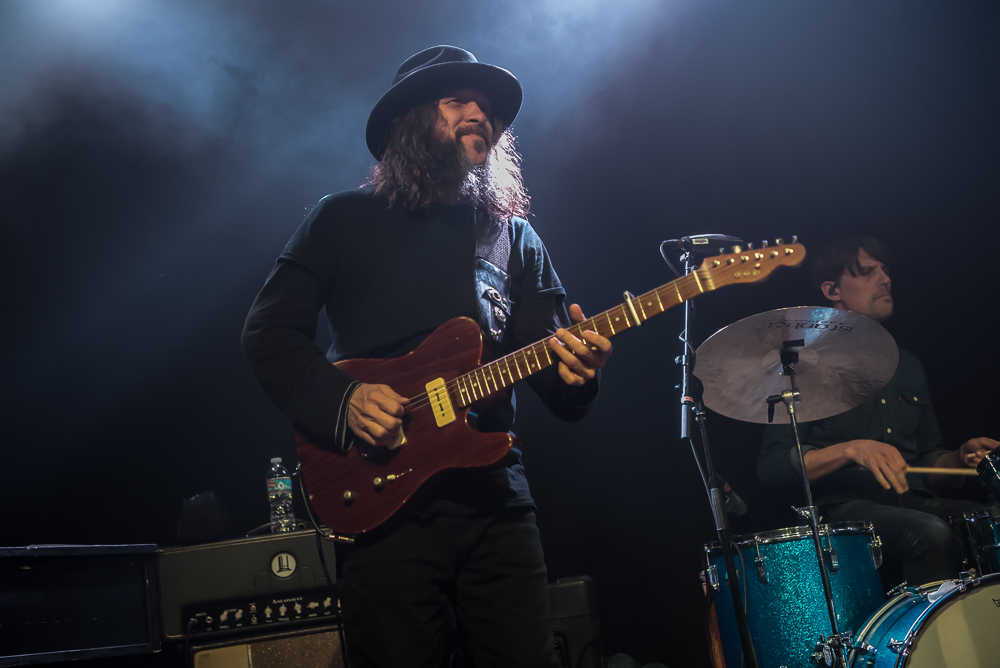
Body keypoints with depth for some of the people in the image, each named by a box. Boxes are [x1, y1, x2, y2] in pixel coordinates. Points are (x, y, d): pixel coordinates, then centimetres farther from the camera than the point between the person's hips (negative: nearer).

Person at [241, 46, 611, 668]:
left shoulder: (515, 237, 15)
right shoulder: (345, 220, 7)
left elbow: (552, 369, 10)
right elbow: (269, 331, 5)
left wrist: (575, 369, -15)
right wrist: (341, 399, -12)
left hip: (497, 498, 3)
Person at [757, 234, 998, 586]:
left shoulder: (906, 365, 22)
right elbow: (771, 465, -8)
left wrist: (962, 457, 4)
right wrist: (851, 450, -20)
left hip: (917, 503, 6)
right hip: (846, 507, -6)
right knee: (931, 533, -34)